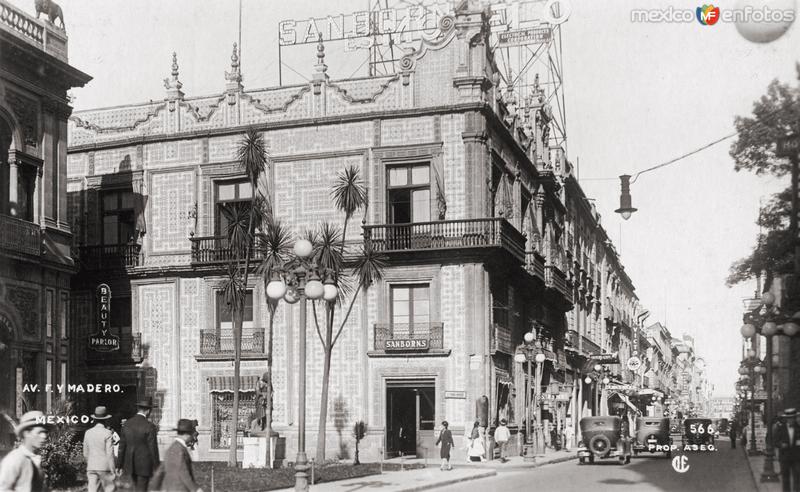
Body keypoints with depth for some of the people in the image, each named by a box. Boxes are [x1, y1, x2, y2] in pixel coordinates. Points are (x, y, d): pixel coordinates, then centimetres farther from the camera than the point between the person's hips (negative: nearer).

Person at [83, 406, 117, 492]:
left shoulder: (88, 433, 7)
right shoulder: (107, 433, -9)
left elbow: (85, 453, 14)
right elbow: (110, 453, -12)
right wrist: (113, 471, -8)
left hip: (91, 468, 5)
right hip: (104, 468, -5)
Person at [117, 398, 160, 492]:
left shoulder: (127, 424, 3)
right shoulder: (149, 426, -14)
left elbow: (122, 446, 6)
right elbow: (153, 449, -12)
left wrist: (119, 465, 11)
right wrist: (156, 468, -4)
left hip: (130, 464, 6)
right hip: (144, 465, -6)